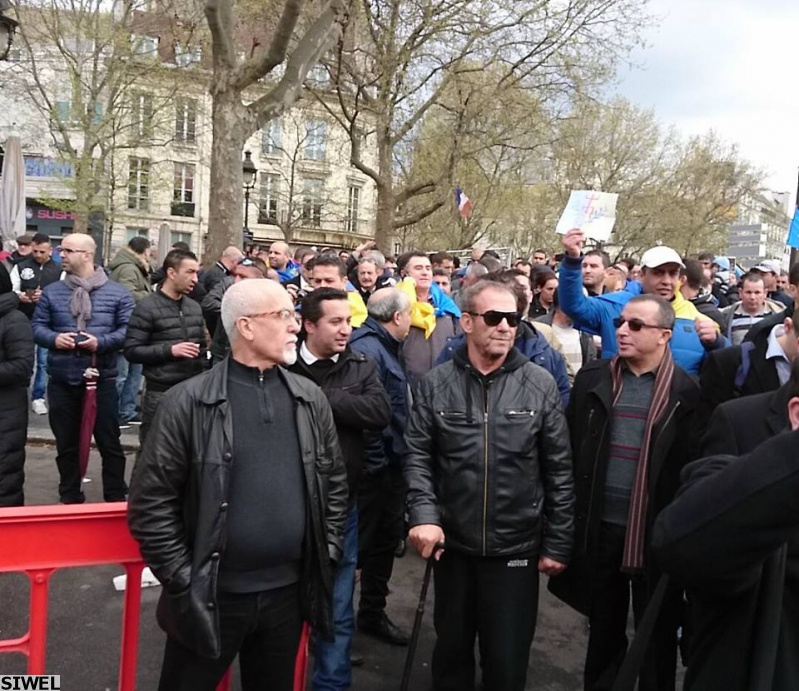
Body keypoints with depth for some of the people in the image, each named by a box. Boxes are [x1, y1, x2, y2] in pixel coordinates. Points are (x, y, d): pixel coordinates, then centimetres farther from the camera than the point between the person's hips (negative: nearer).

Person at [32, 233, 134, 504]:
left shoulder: (118, 293, -1)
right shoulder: (51, 292, 8)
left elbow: (128, 330, -4)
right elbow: (37, 326, 8)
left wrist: (102, 342, -18)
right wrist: (53, 338, -12)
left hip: (102, 381, -3)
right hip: (61, 381, 3)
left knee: (109, 443, 5)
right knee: (66, 445, 14)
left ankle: (116, 499, 19)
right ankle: (70, 499, 30)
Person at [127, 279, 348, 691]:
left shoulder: (310, 399, 1)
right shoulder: (187, 402, -12)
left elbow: (335, 482, 9)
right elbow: (150, 502, -10)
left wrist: (326, 555, 4)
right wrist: (183, 579, -10)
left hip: (289, 592, 4)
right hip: (210, 596, -3)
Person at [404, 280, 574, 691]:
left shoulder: (540, 386, -5)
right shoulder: (435, 385, -3)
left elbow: (559, 471, -2)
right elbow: (418, 457, -3)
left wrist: (557, 544, -2)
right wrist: (424, 514, -18)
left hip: (517, 548, -1)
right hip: (453, 544, 1)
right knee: (451, 650, 20)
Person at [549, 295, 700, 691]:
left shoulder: (686, 392, -7)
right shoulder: (592, 380, 1)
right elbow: (570, 450, 3)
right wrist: (570, 516, 1)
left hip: (657, 532, -2)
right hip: (599, 527, 3)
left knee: (657, 636, 14)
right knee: (603, 628, 20)